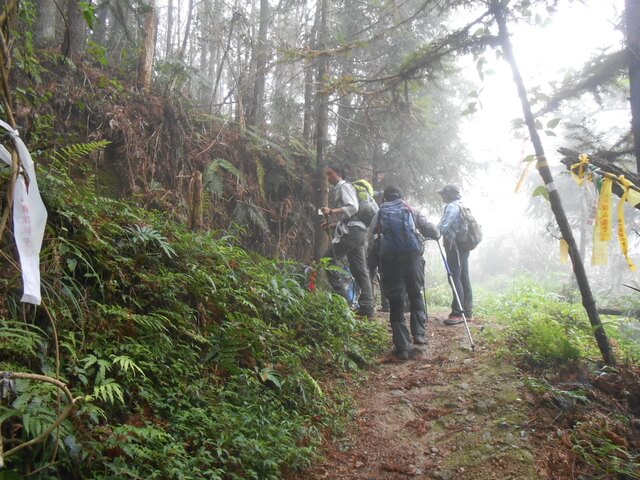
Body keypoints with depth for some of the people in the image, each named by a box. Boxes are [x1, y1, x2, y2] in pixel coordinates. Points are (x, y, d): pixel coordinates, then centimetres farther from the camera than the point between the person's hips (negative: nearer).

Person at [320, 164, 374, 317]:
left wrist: (332, 211, -19)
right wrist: (332, 225, 19)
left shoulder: (344, 186, -2)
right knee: (359, 269, 6)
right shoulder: (337, 189, 27)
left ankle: (342, 298, -10)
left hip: (351, 230, -10)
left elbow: (353, 207, -17)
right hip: (356, 231, 10)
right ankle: (367, 307, 6)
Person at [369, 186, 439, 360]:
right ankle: (419, 334, 10)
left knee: (396, 302, 5)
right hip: (412, 256, 0)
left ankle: (402, 347, 3)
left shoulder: (379, 215, 16)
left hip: (389, 259, 0)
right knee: (416, 295, 21)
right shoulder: (412, 210, 15)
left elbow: (371, 238, 8)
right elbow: (432, 230, 8)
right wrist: (437, 235, 29)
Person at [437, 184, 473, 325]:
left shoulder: (451, 207, -12)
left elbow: (443, 227, -21)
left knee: (455, 278, -11)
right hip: (463, 245, 10)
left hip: (454, 246, -10)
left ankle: (458, 313, -12)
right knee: (464, 278, 11)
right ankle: (468, 311, 17)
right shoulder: (461, 206, 17)